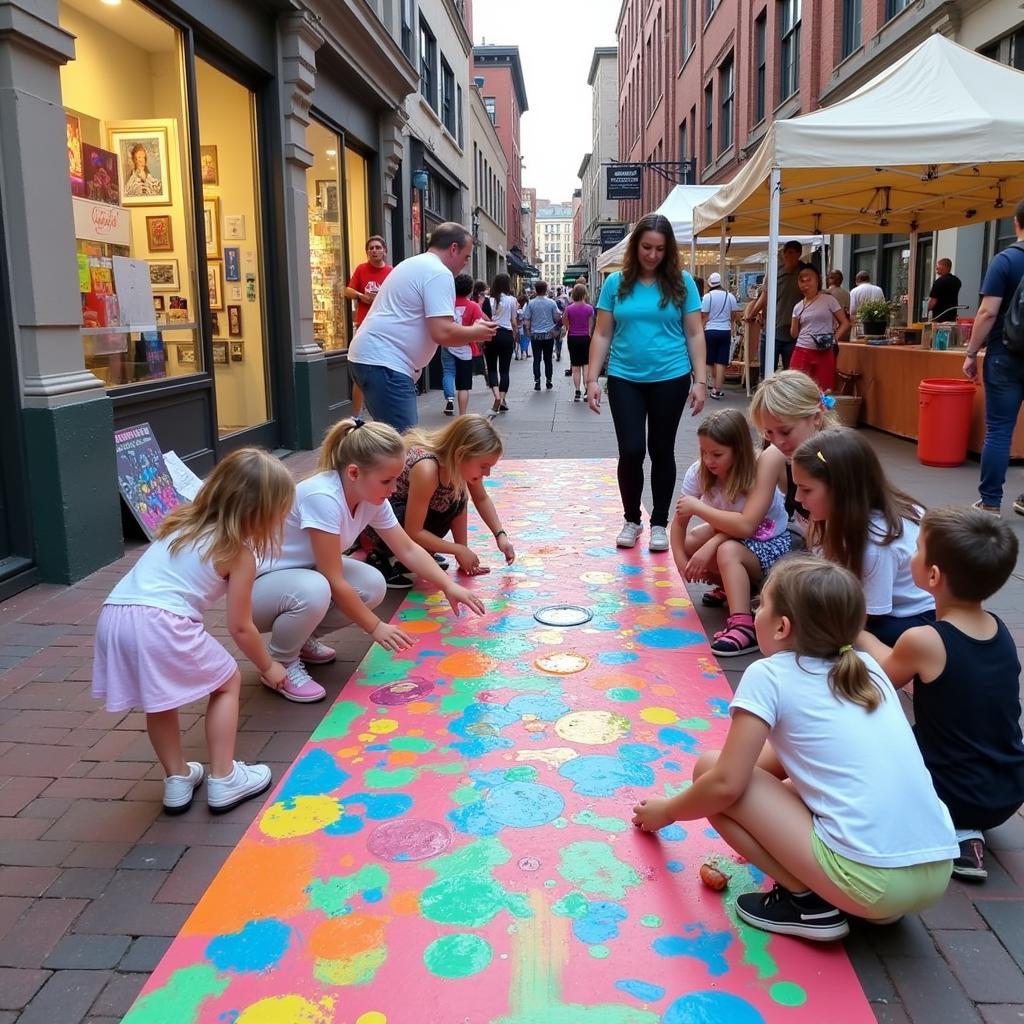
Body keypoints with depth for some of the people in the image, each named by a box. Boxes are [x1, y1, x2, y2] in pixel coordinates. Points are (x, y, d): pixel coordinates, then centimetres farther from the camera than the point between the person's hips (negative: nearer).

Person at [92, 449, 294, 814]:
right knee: (227, 682, 16)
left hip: (114, 617, 6)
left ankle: (177, 778, 34)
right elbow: (240, 628, 10)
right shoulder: (238, 553, 5)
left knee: (160, 696, 28)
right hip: (162, 624, -6)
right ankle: (224, 780, 17)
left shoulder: (182, 523, 23)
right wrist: (268, 666, 26)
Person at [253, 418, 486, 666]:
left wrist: (448, 586, -11)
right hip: (258, 585, -8)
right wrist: (375, 626, -20)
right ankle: (281, 662, -7)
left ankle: (303, 638, 11)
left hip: (304, 573, 8)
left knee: (373, 585, -11)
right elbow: (334, 582, -28)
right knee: (314, 590, -36)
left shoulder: (372, 498, -8)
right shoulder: (323, 498, -32)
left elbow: (408, 550, 1)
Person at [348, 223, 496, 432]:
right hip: (384, 363, -11)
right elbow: (443, 333, -19)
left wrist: (470, 331, 23)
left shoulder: (413, 265, 23)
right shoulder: (439, 273, -10)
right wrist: (476, 333, -1)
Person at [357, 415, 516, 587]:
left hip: (402, 506, 8)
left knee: (457, 500, -4)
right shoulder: (426, 468, -37)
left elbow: (481, 499, 6)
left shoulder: (463, 462, -14)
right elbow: (413, 532, -30)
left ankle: (424, 553, 8)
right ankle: (381, 558, -5)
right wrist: (459, 550, -21)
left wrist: (500, 534, -5)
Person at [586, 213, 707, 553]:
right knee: (631, 451, -4)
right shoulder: (616, 282, 2)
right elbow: (602, 335, 4)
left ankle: (659, 523, 22)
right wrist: (592, 379, -2)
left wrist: (700, 380, -3)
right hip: (624, 379, 0)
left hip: (670, 378, 0)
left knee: (661, 450, 9)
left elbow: (694, 334, 2)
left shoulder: (681, 282, 1)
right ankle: (631, 520, 18)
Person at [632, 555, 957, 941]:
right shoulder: (866, 667, 15)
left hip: (867, 878, -8)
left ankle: (809, 903, 1)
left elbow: (726, 784, -6)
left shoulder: (769, 675, -5)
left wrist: (667, 811, 12)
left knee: (708, 768, 2)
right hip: (935, 872, 8)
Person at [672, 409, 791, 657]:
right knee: (686, 544, -14)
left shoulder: (760, 469, -28)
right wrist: (683, 564, -23)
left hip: (769, 544, -7)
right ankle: (732, 585, 10)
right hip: (731, 534, 7)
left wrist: (698, 507, -33)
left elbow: (746, 526, -36)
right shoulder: (699, 472, -14)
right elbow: (679, 521, -12)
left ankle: (744, 627, -40)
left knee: (728, 551, -34)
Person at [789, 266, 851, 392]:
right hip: (802, 352, 3)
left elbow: (845, 323, 3)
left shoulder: (829, 300, 1)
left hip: (824, 353, -3)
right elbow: (794, 334, 13)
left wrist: (834, 339, -9)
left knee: (823, 390, 0)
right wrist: (795, 320, -3)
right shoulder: (798, 307, 11)